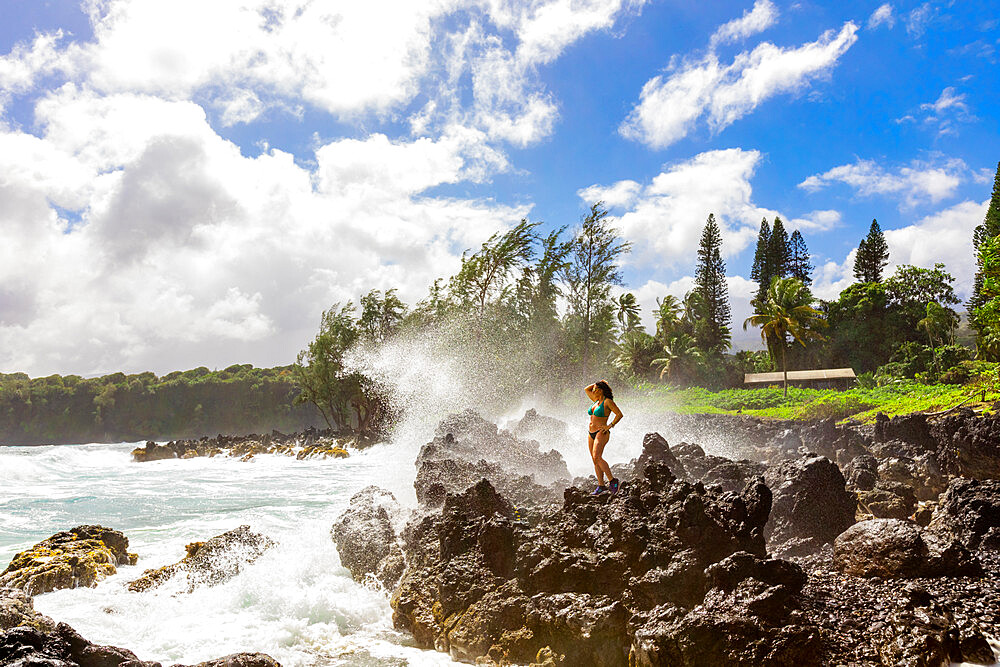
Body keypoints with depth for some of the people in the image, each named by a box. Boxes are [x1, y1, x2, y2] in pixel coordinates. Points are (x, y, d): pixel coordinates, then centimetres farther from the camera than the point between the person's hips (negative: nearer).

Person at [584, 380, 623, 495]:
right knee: (595, 461, 2)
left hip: (601, 433, -8)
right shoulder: (597, 401, 15)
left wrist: (610, 426, -16)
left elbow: (619, 414, -11)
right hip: (591, 434, 8)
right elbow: (586, 390, 27)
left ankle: (612, 480, -19)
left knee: (597, 457, -23)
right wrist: (598, 383, 18)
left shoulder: (607, 401, -7)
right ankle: (601, 486, 2)